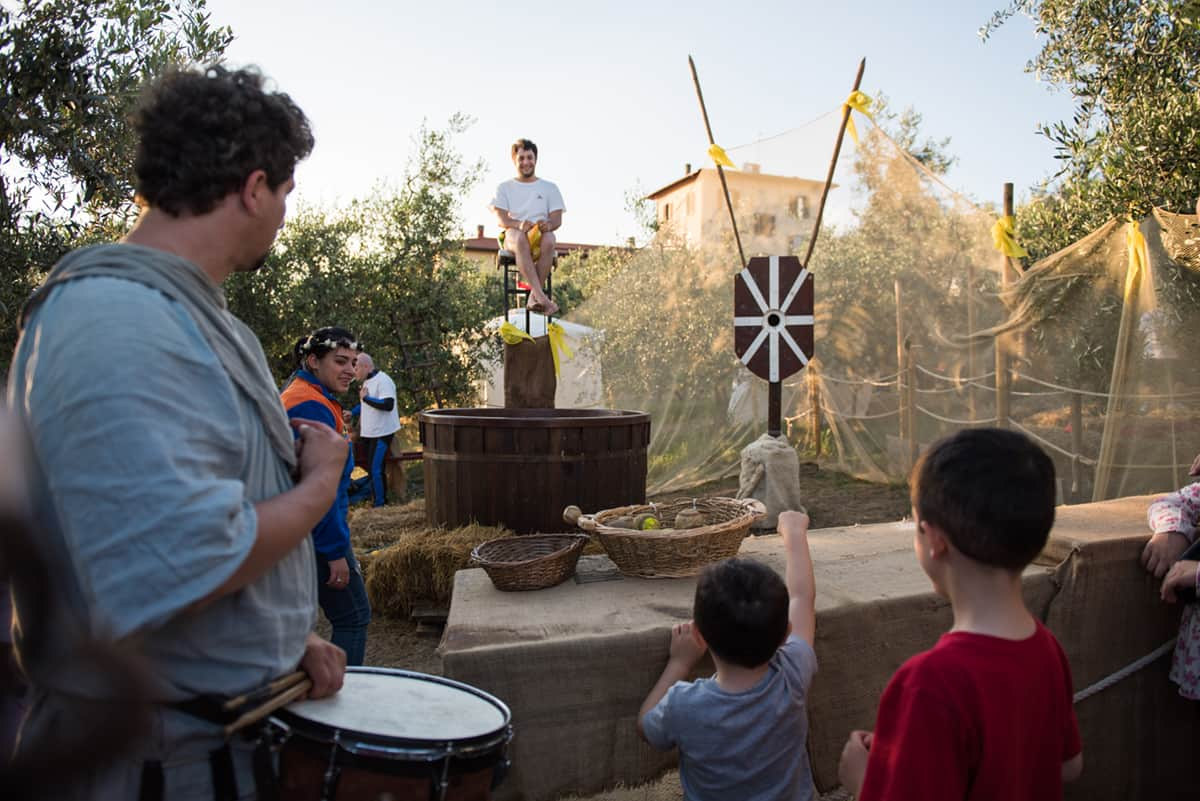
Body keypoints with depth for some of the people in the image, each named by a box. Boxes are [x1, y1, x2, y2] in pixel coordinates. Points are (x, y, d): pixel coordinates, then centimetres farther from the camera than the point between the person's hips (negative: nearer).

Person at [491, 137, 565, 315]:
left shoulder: (549, 187, 21)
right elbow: (501, 219, 3)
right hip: (513, 236, -1)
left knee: (549, 240, -38)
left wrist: (549, 224, -19)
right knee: (520, 238, -40)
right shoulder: (505, 187, 19)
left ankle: (534, 295, -39)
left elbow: (557, 219, 8)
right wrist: (518, 224, -21)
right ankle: (541, 295, -53)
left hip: (541, 233, 1)